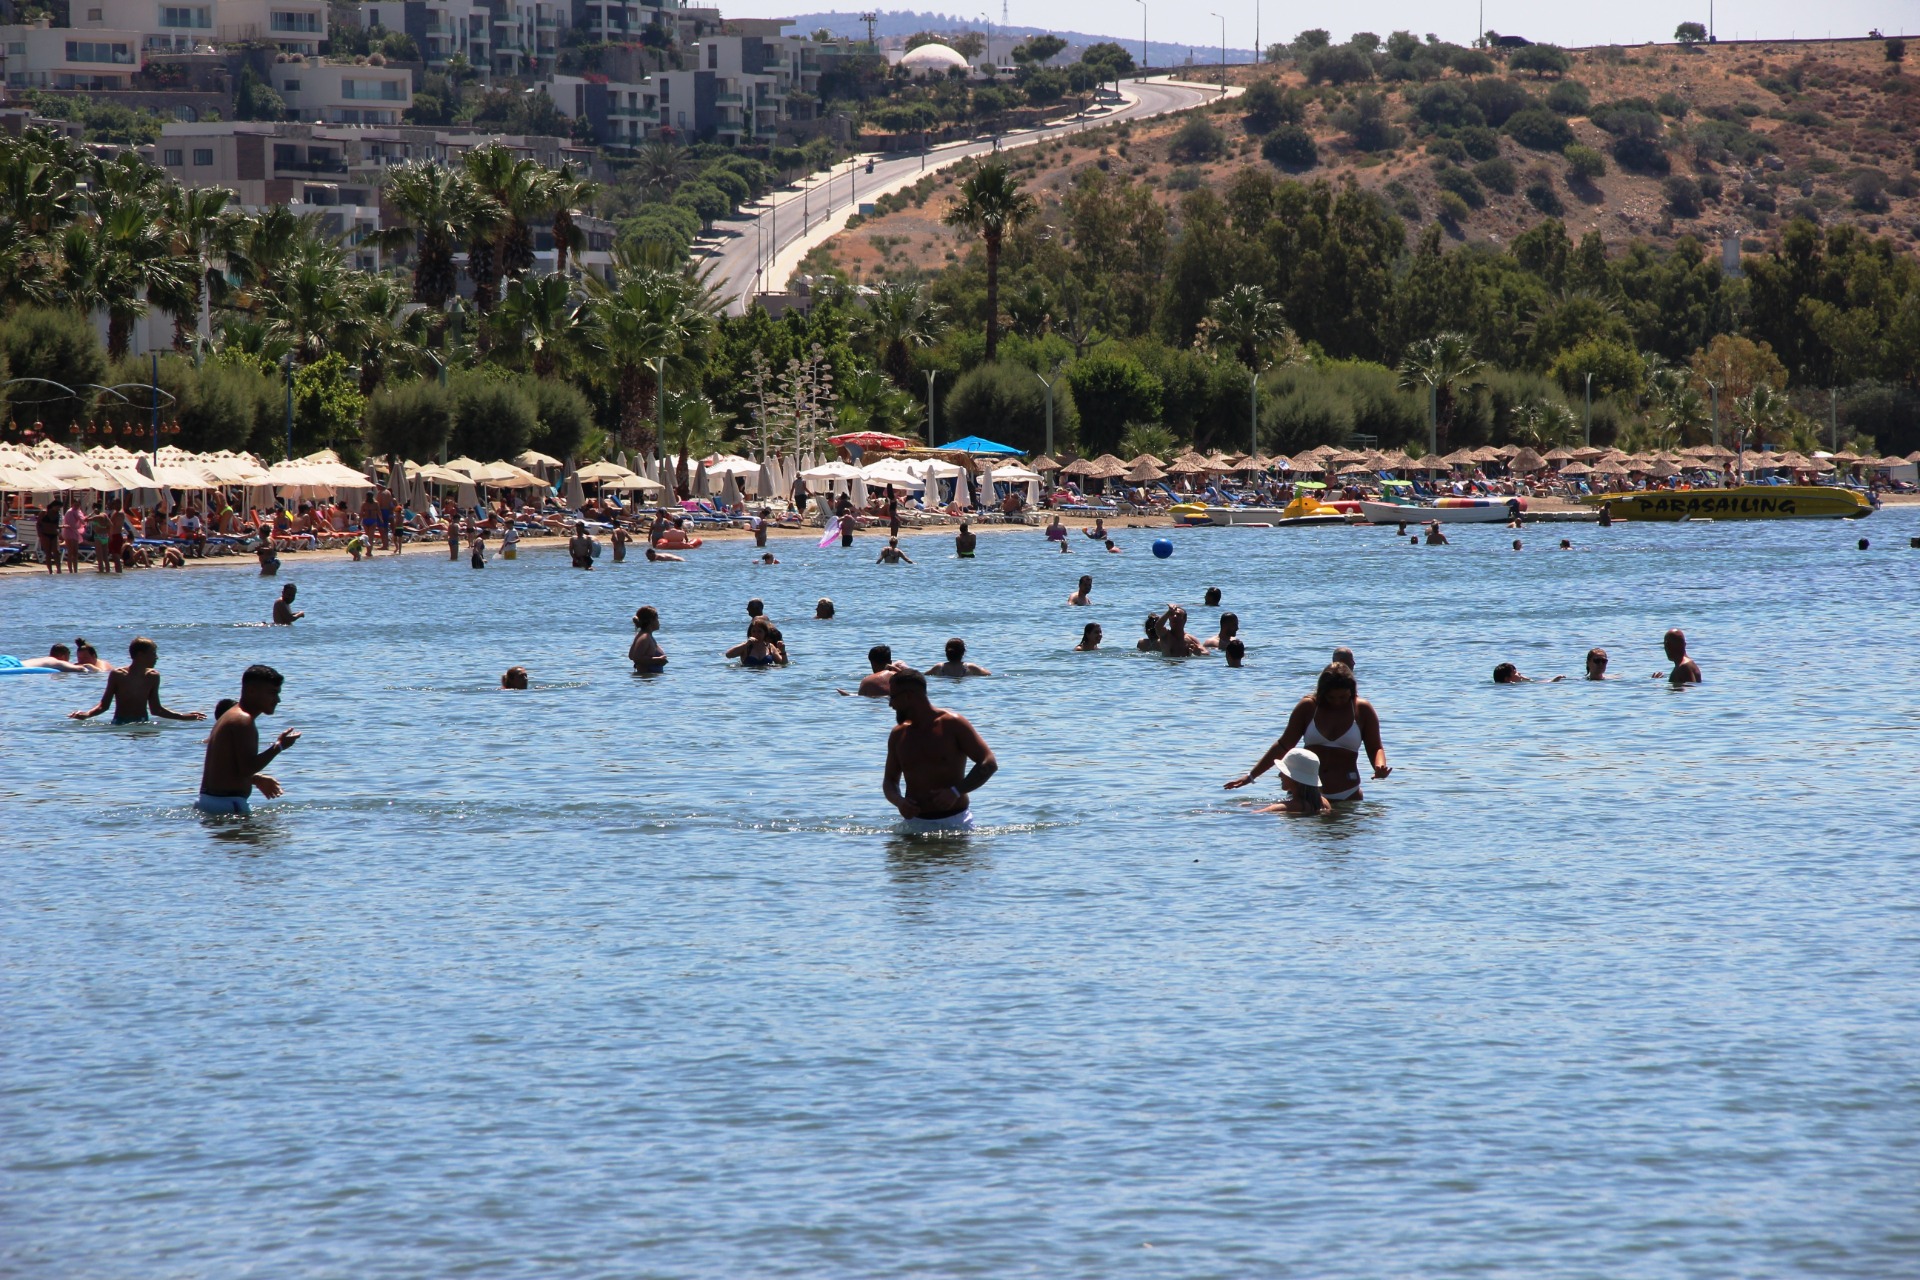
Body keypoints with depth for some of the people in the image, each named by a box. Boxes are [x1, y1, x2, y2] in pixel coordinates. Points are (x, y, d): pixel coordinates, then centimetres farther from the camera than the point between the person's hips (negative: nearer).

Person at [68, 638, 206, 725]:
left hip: (142, 725, 4)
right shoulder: (117, 675, -4)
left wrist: (184, 716, 15)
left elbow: (156, 709, 16)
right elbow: (103, 706, 0)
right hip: (120, 725, -3)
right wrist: (86, 715, -19)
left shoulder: (152, 677, 8)